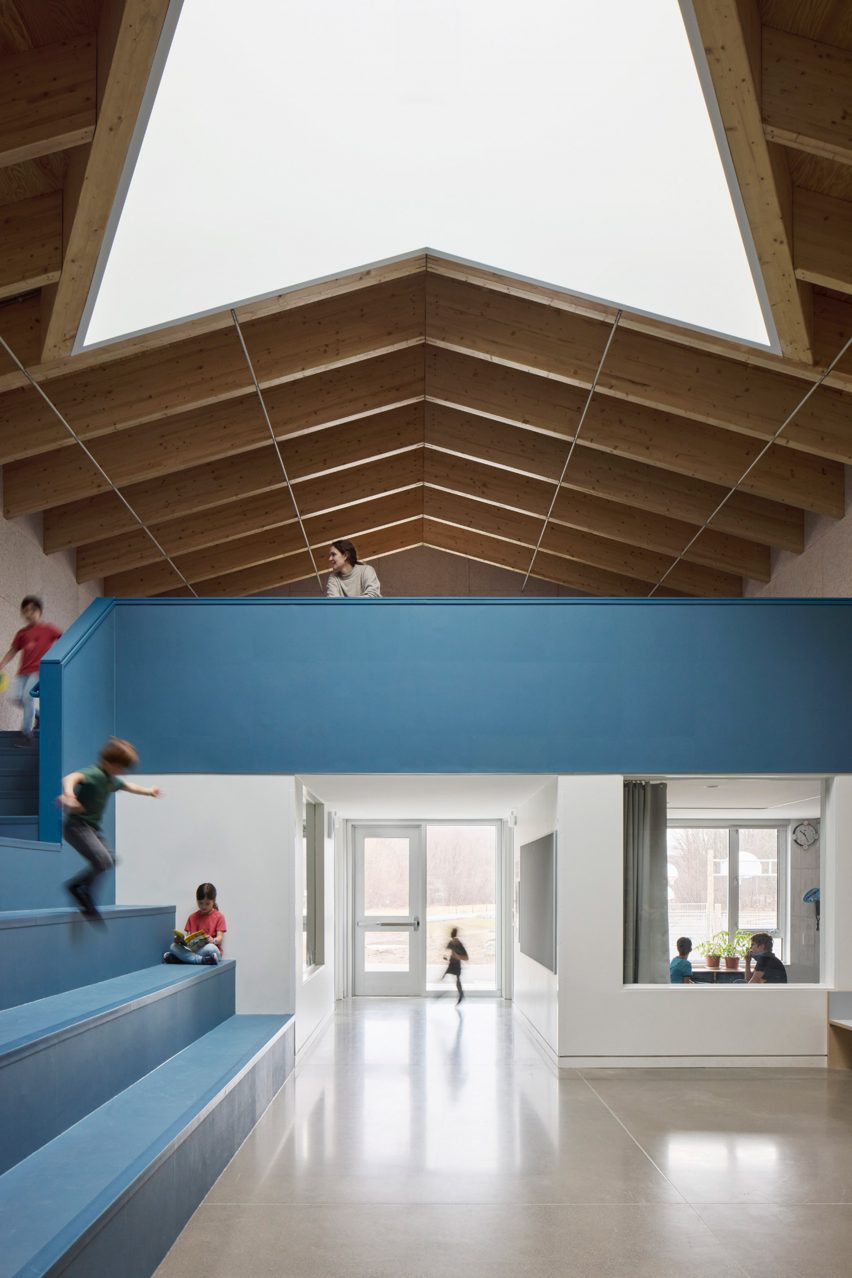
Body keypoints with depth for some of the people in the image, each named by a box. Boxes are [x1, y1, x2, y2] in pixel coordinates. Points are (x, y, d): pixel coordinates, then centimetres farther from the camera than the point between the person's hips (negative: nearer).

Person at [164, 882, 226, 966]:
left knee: (211, 948, -39)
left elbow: (220, 938, -5)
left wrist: (213, 941, -28)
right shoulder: (192, 917, 14)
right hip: (194, 949, 4)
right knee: (173, 947, -21)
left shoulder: (219, 917, 4)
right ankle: (201, 960, -32)